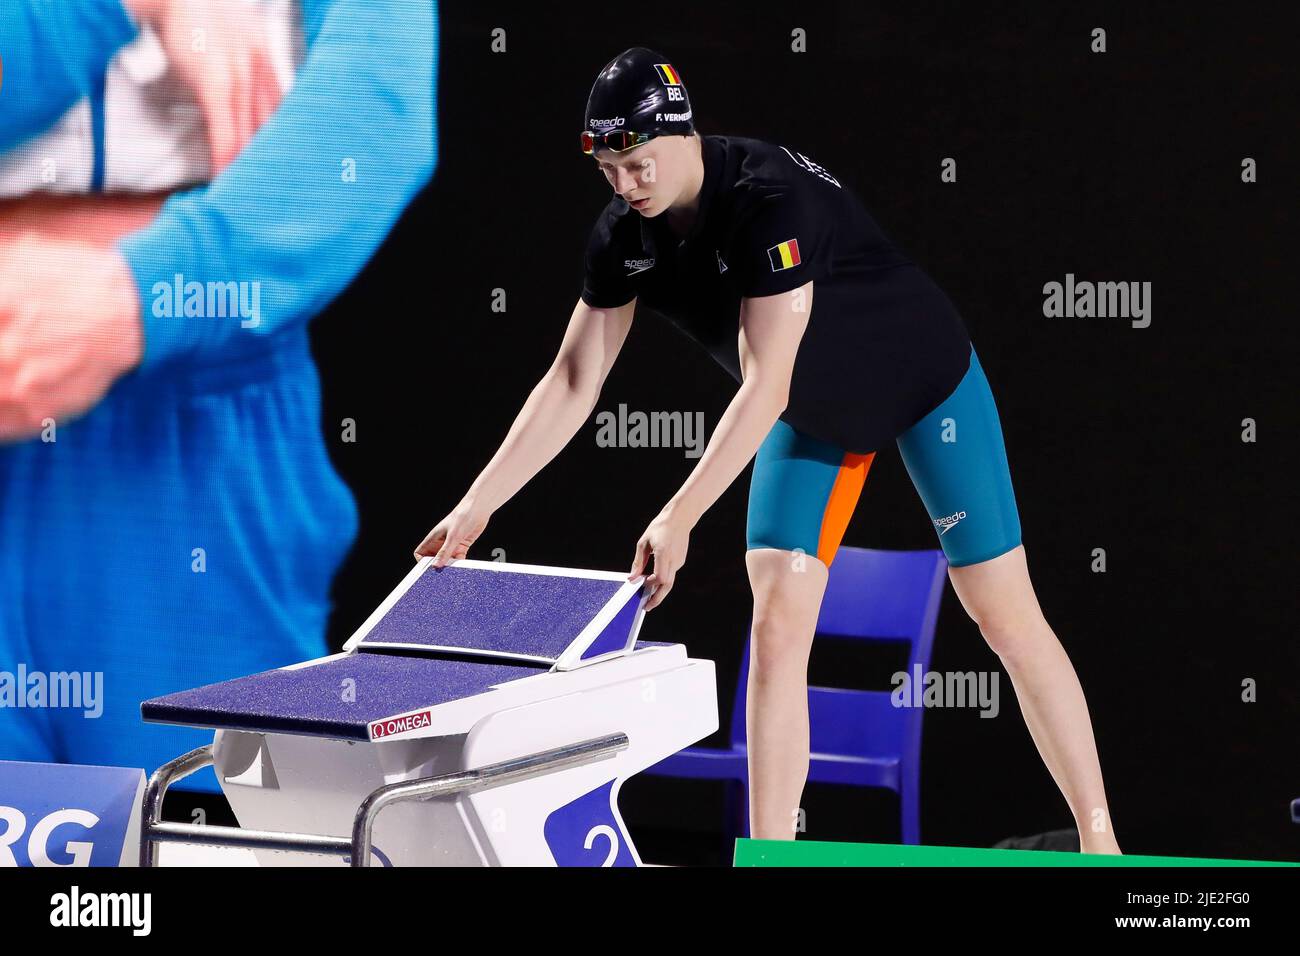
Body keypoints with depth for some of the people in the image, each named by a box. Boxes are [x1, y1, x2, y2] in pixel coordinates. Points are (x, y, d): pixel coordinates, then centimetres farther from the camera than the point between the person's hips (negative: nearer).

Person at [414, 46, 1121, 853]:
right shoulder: (625, 236, -15)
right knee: (777, 623, -7)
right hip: (814, 417, 6)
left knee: (1006, 616, -4)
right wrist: (476, 506, -15)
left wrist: (678, 520, -44)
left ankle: (1098, 835, 5)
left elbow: (765, 387, -39)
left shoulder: (770, 198, -36)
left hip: (925, 385, -6)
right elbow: (572, 385, -8)